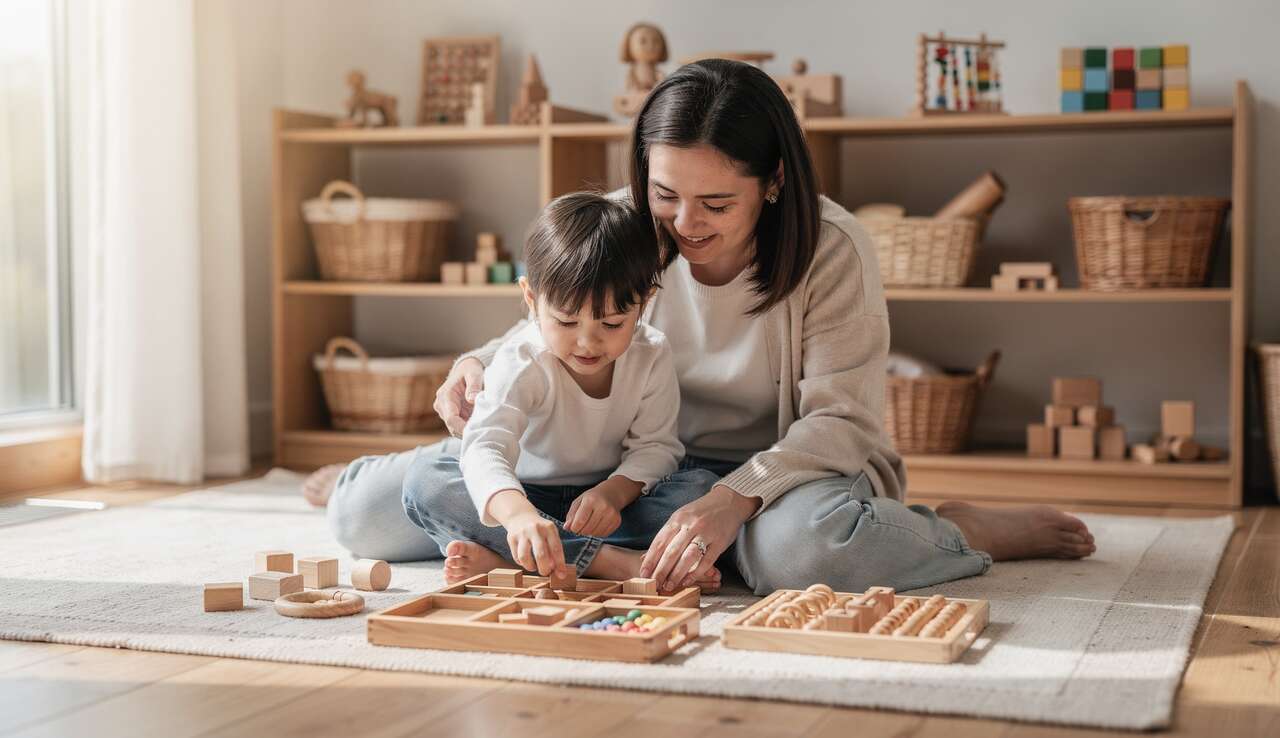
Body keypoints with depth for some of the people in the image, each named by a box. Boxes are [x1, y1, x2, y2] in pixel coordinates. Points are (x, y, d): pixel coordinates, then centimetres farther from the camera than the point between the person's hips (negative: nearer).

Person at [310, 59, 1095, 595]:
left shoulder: (832, 250, -18)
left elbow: (839, 419, -19)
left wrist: (733, 497, -36)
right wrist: (478, 366, -14)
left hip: (786, 470, -3)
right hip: (641, 464, 3)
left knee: (801, 548, -46)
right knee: (366, 513, -12)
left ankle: (964, 532, -14)